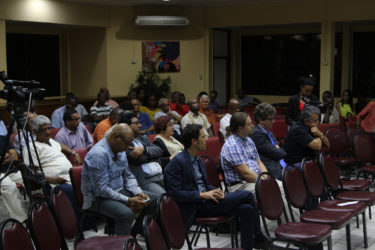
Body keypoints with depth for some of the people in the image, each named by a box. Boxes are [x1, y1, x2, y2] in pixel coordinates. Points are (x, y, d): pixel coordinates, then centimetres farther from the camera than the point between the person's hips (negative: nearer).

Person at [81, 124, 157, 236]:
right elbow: (101, 189, -26)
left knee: (153, 200, 2)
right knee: (126, 214, -35)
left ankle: (134, 234, 14)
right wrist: (128, 200, -25)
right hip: (98, 197, -9)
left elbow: (128, 175, 14)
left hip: (120, 190, 9)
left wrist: (138, 192, -5)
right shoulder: (98, 154, -25)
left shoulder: (120, 151, 4)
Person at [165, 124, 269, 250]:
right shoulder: (177, 162, -12)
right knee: (247, 195, -14)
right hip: (196, 207, -9)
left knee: (247, 209, -14)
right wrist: (202, 195, -20)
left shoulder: (199, 160, 17)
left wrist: (214, 191, 0)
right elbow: (175, 193, -17)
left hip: (205, 201, 9)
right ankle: (258, 238, 3)